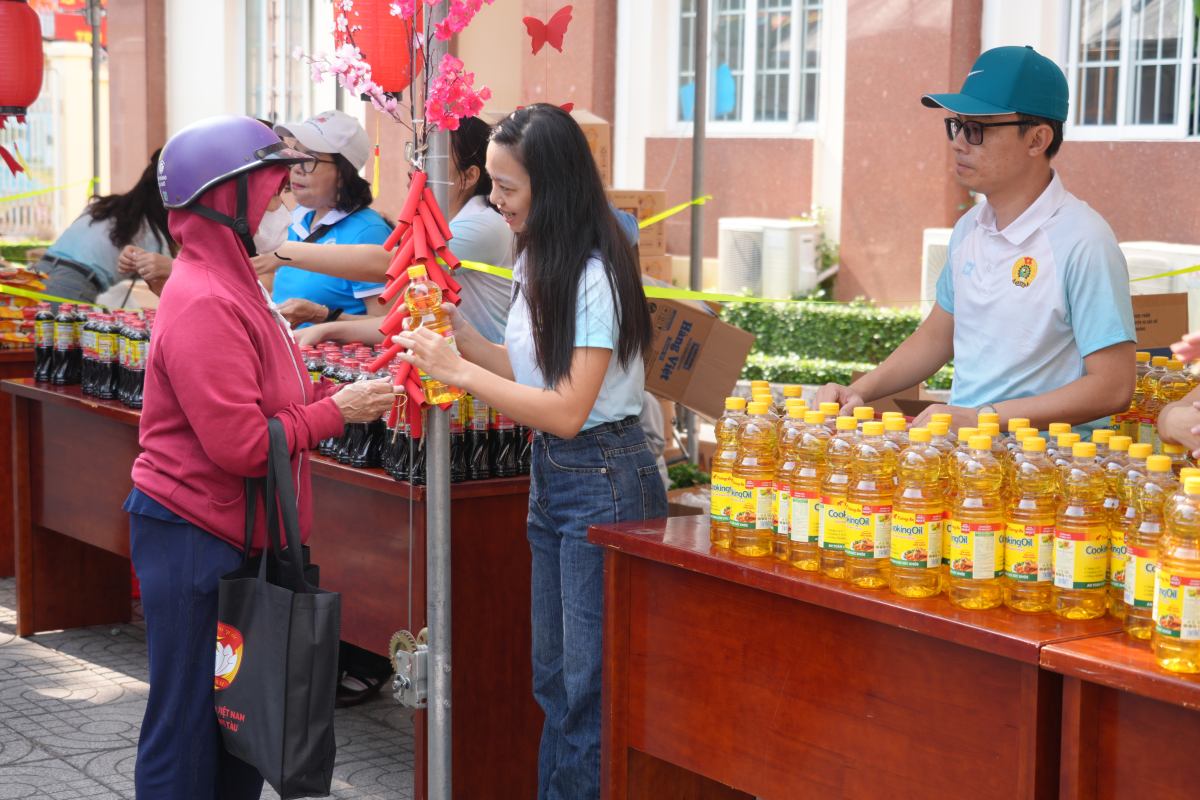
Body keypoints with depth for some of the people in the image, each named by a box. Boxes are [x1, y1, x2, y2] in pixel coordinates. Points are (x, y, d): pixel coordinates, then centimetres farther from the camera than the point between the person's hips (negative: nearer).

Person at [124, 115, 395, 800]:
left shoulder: (234, 286, 16)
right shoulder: (205, 305, -20)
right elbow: (242, 445, -24)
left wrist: (346, 395, 5)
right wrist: (339, 411, -15)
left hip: (233, 536, 11)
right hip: (193, 539, -10)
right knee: (188, 725, -1)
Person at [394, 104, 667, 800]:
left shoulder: (594, 275, -20)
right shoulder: (536, 260, 7)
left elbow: (567, 410, -23)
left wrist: (458, 371, -21)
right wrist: (456, 327, 3)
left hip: (603, 480, -9)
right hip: (552, 474, 9)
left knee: (588, 686, -1)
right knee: (554, 678, 16)